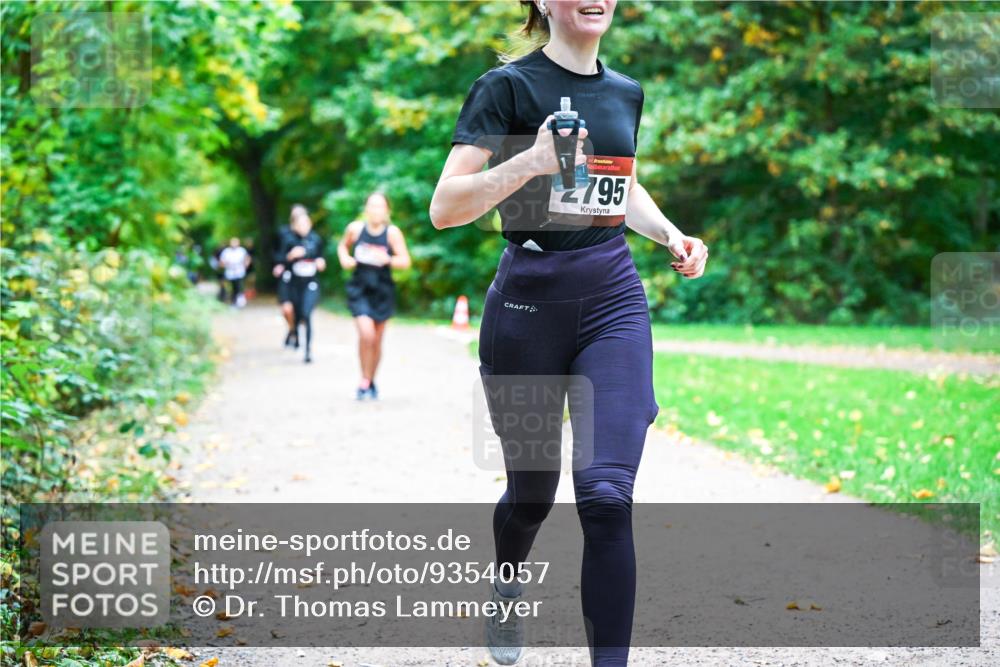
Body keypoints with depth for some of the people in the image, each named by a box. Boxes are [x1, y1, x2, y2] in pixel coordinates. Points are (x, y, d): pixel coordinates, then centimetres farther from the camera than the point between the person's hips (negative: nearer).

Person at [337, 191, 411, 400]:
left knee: (376, 340, 11)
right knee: (366, 334, -19)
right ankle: (364, 381, -2)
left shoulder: (392, 232, -9)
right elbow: (343, 246, 14)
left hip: (382, 292, 1)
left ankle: (371, 382, 32)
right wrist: (344, 259, -6)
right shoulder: (355, 228, -5)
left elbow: (405, 261, -9)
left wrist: (388, 260, -27)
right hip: (359, 290, -1)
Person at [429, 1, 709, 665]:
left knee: (607, 494, -11)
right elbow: (445, 208, -13)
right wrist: (531, 161, -27)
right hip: (528, 303, -3)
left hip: (615, 298, 3)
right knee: (532, 490, 12)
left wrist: (672, 235, 9)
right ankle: (506, 591, 46)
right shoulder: (508, 86, -6)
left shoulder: (626, 92, 11)